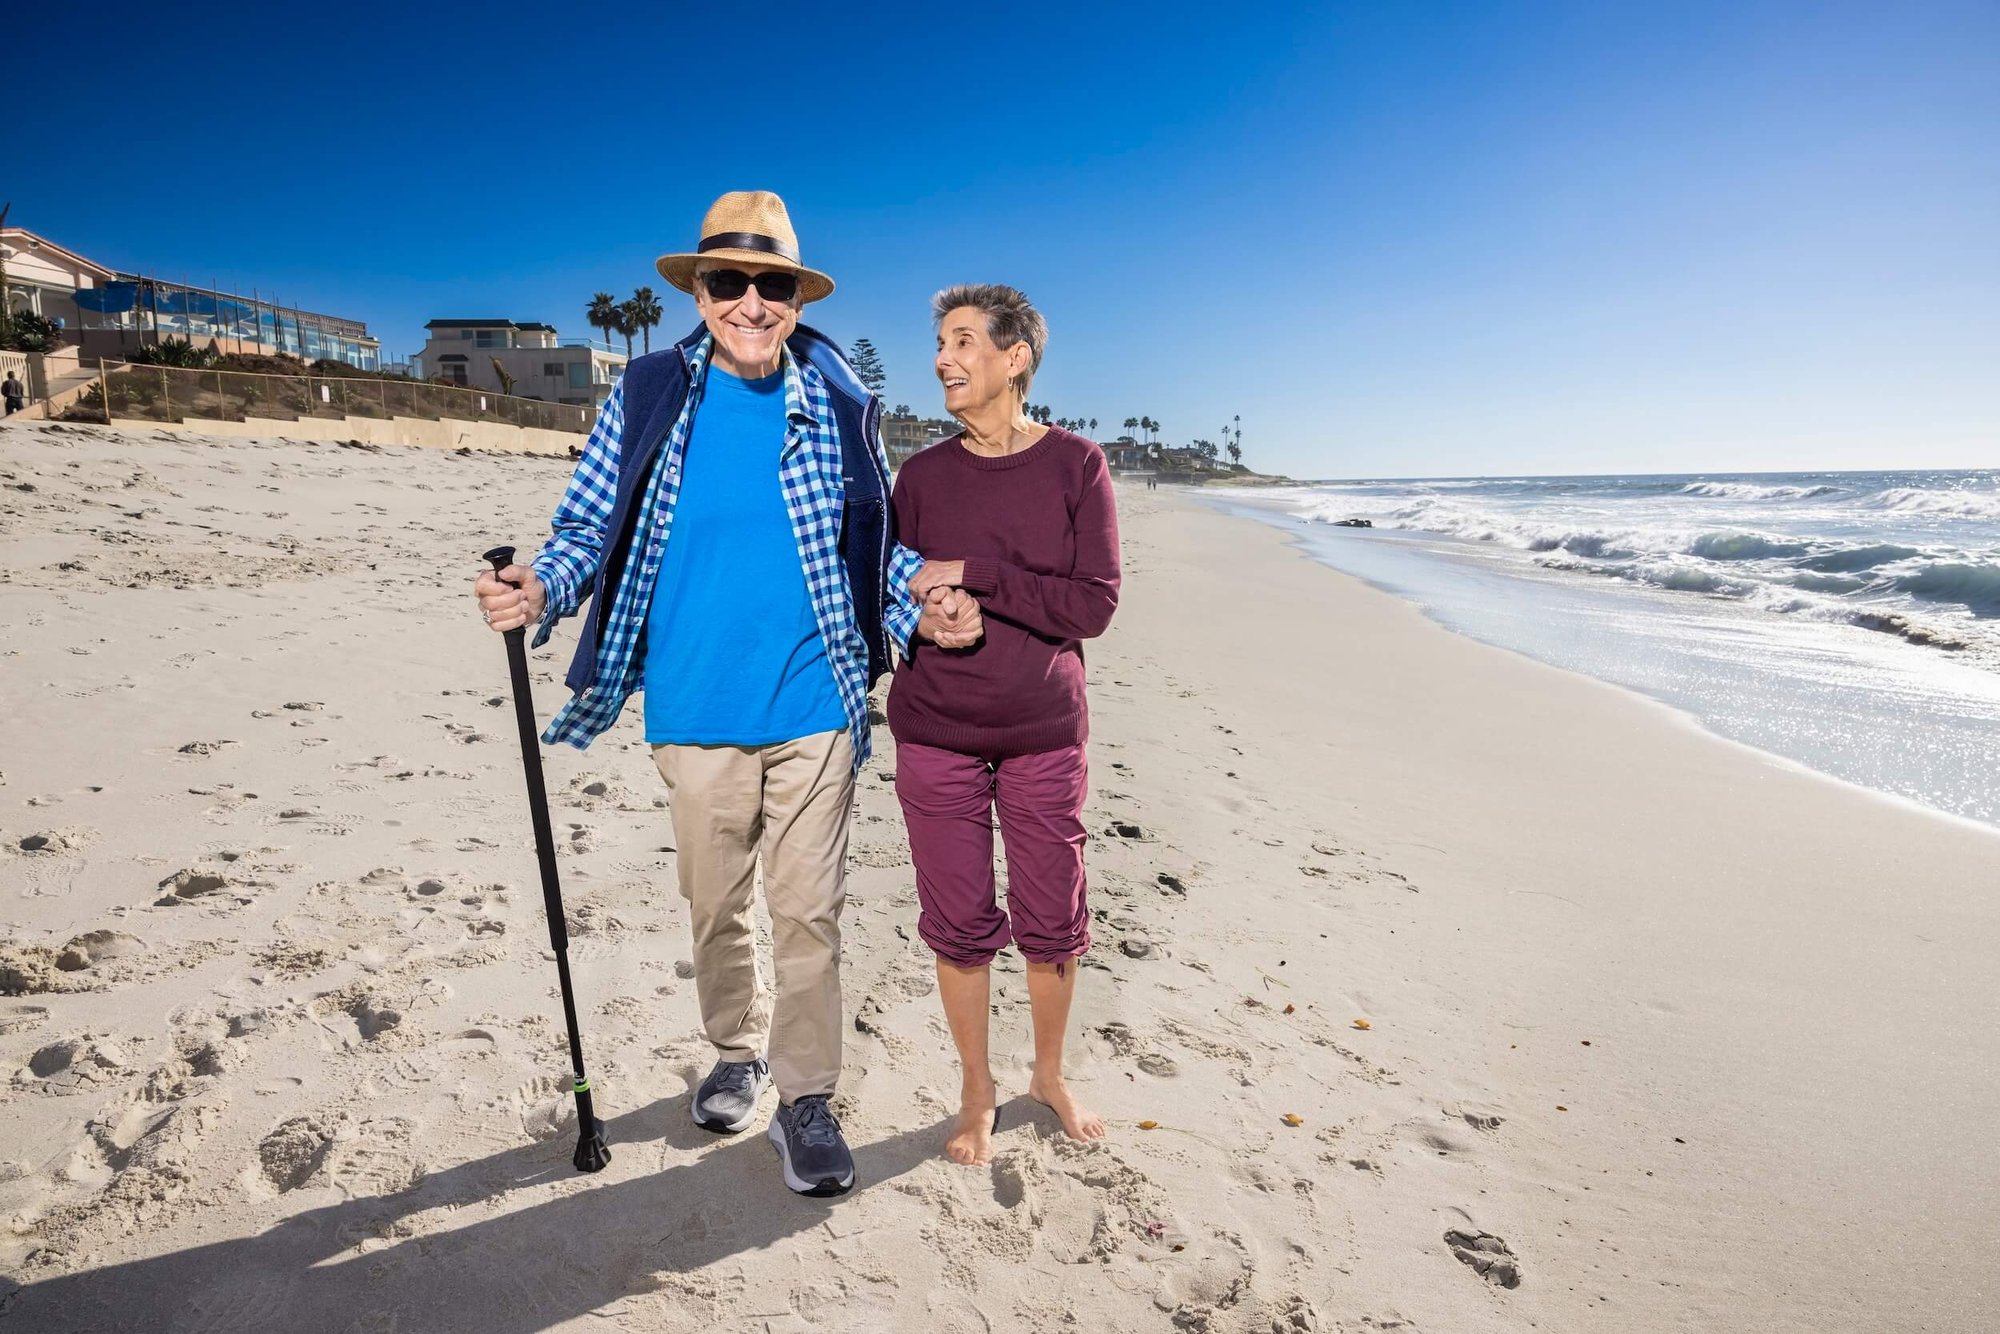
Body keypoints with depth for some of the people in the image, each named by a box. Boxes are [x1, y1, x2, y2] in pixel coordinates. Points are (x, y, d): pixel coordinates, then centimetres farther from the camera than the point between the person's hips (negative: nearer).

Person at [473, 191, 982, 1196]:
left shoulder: (838, 406, 1)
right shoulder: (649, 398, 0)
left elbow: (875, 539, 9)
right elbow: (590, 526, 3)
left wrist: (923, 605, -9)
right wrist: (541, 588, -17)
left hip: (814, 707, -1)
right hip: (696, 709, 1)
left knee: (808, 908, 5)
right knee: (714, 903, 17)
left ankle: (806, 1098, 23)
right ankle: (738, 1053, 41)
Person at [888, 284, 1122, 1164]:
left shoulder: (1076, 466, -4)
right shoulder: (923, 475, 3)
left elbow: (1094, 605, -12)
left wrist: (972, 577, -18)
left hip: (1044, 736, -1)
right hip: (935, 736, 2)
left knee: (1052, 921, 9)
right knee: (960, 925, 8)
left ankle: (1050, 1073, 36)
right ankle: (976, 1090, 31)